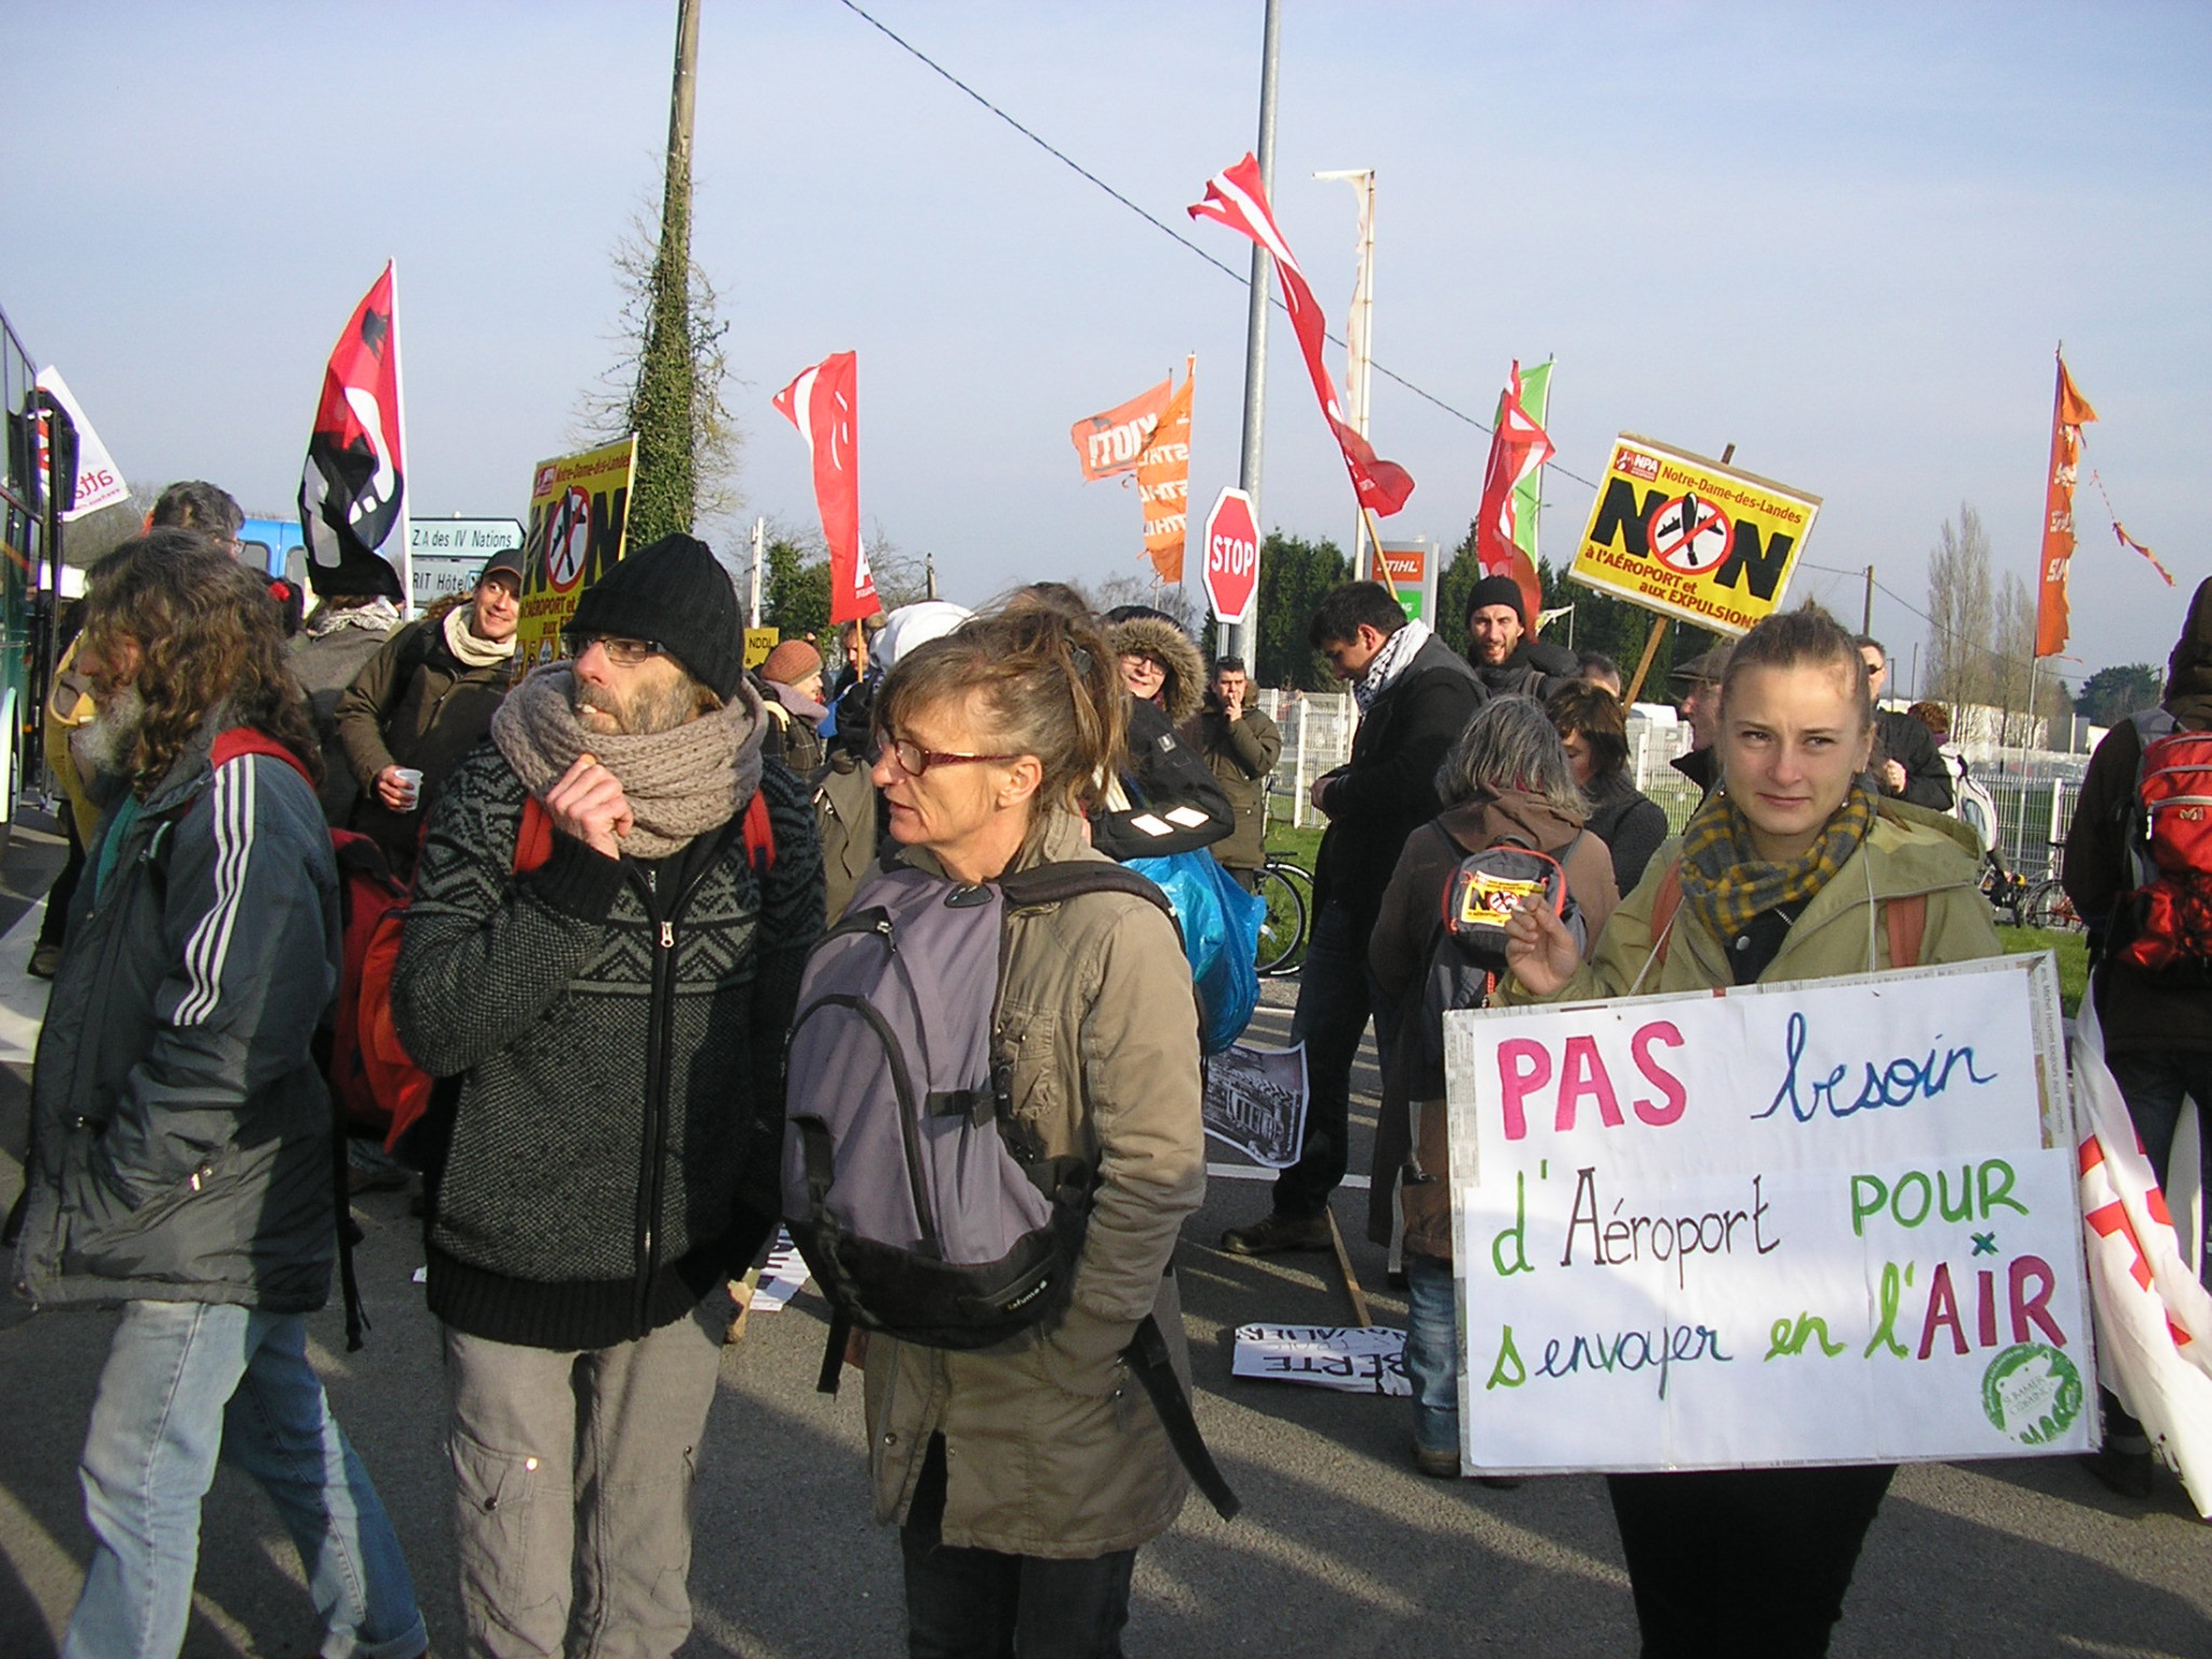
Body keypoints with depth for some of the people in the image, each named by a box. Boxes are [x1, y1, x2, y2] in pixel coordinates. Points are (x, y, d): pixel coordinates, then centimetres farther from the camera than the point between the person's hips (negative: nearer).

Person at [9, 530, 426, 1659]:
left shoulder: (241, 801, -21)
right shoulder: (158, 784, 11)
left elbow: (223, 1045, -26)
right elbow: (113, 1004, 19)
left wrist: (93, 1205, -18)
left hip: (212, 1224, -9)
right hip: (222, 1219, 9)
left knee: (136, 1477, 0)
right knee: (279, 1429, 19)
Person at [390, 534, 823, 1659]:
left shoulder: (768, 816, -4)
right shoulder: (497, 794, -10)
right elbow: (430, 1021, -17)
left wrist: (753, 1221, 12)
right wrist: (576, 879, -26)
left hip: (682, 1267, 2)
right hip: (512, 1263, -2)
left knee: (647, 1566, 17)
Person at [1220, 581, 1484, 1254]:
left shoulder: (1438, 687, -14)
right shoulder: (1393, 688, 18)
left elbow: (1414, 781, -30)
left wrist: (1334, 792, -13)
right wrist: (1343, 789, 3)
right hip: (1352, 901, 10)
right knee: (1314, 1053, 11)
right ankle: (1300, 1208, 21)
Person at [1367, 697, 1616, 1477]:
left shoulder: (1428, 847, -7)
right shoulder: (1590, 856, -5)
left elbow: (1386, 965, 5)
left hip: (1440, 1084, 0)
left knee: (1437, 1270, 10)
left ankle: (1439, 1431, 17)